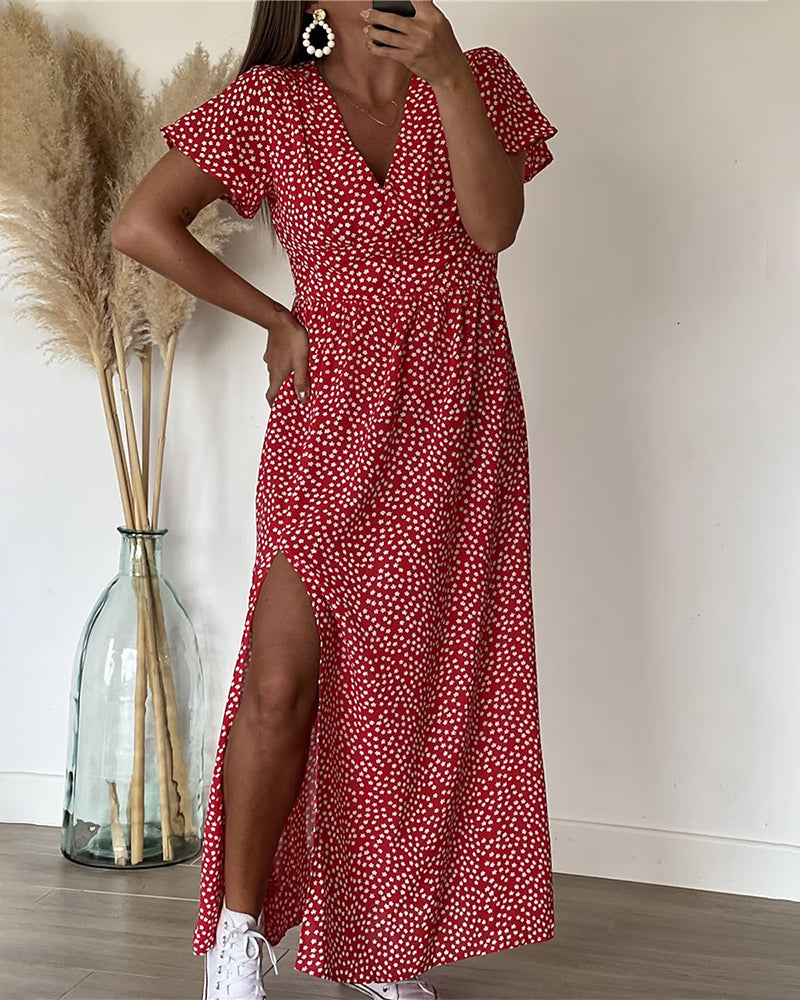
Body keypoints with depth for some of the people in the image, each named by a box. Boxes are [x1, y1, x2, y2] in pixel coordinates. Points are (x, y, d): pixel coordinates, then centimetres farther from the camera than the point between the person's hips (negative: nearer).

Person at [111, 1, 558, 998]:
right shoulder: (272, 102, 1)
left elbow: (495, 224, -9)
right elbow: (141, 223, -2)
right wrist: (275, 319, -2)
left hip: (457, 428, 2)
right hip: (331, 422, -2)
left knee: (425, 681, 5)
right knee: (283, 679, -9)